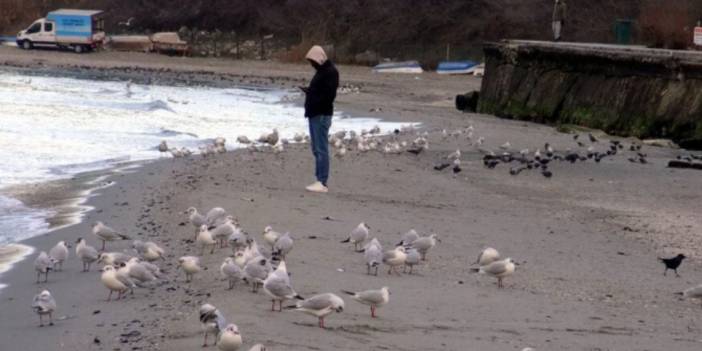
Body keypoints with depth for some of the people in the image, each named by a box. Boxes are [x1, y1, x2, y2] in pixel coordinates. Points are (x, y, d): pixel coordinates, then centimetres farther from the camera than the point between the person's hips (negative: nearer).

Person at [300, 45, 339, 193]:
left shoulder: (330, 72, -12)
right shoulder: (321, 71, 19)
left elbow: (329, 94, -21)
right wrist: (309, 91, 8)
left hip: (322, 115, -11)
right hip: (315, 114, 11)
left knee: (321, 149, -11)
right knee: (317, 149, 11)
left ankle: (322, 183, -12)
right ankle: (319, 181, 14)